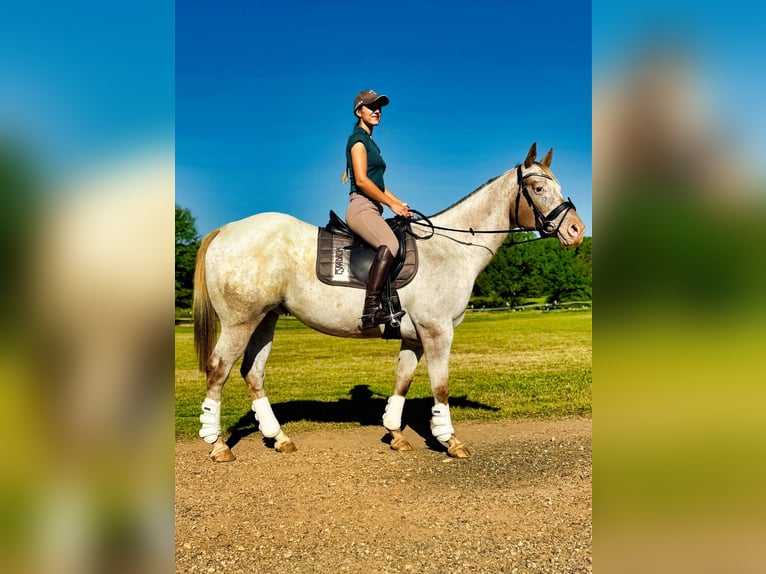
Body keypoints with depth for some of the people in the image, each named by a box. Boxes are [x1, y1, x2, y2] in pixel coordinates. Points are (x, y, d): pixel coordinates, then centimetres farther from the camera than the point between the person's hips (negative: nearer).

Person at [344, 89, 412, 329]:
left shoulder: (370, 142, 26)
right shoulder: (358, 139, -3)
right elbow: (362, 180, -15)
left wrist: (401, 204, 17)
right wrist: (391, 204, -12)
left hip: (372, 210, 11)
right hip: (361, 207, -11)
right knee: (389, 244, -35)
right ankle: (371, 310, -42)